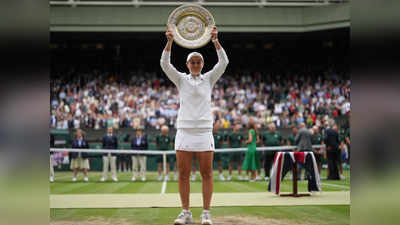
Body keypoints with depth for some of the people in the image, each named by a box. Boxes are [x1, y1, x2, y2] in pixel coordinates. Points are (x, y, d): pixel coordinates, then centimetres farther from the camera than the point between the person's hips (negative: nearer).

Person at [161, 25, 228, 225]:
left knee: (207, 174, -1)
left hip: (204, 131, 0)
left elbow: (223, 62, -3)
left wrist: (215, 40, -15)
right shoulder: (181, 80, 9)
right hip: (184, 131, 0)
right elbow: (165, 64, -4)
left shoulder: (209, 79, 10)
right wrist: (170, 41, -17)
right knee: (183, 174, 0)